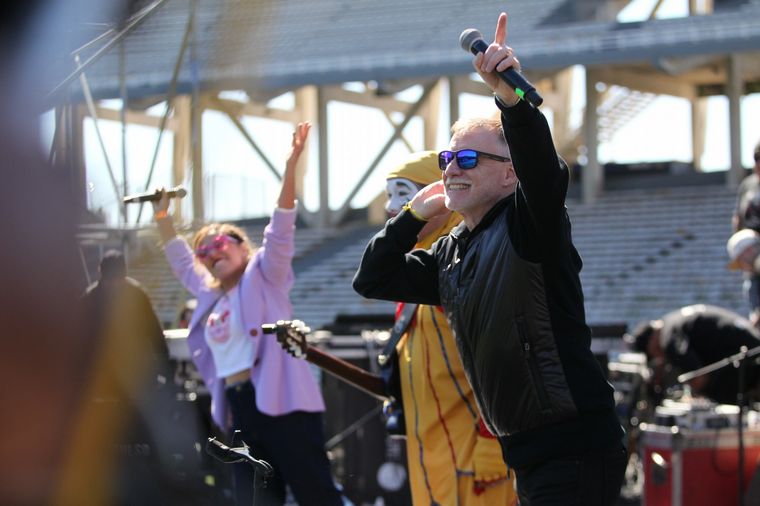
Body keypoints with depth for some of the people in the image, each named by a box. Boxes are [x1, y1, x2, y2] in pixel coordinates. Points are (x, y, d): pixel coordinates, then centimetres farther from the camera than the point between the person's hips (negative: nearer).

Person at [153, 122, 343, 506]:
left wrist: (290, 167, -20)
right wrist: (162, 215, 37)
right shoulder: (211, 294, 21)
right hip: (240, 408, 8)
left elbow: (281, 228, -10)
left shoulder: (263, 276, 2)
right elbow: (181, 260, 37)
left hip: (281, 401, -8)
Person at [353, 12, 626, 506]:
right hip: (526, 448, 9)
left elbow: (544, 173, -31)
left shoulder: (528, 223, -10)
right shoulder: (450, 253, 15)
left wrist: (512, 97, -46)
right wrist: (413, 215, 9)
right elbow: (371, 281, 19)